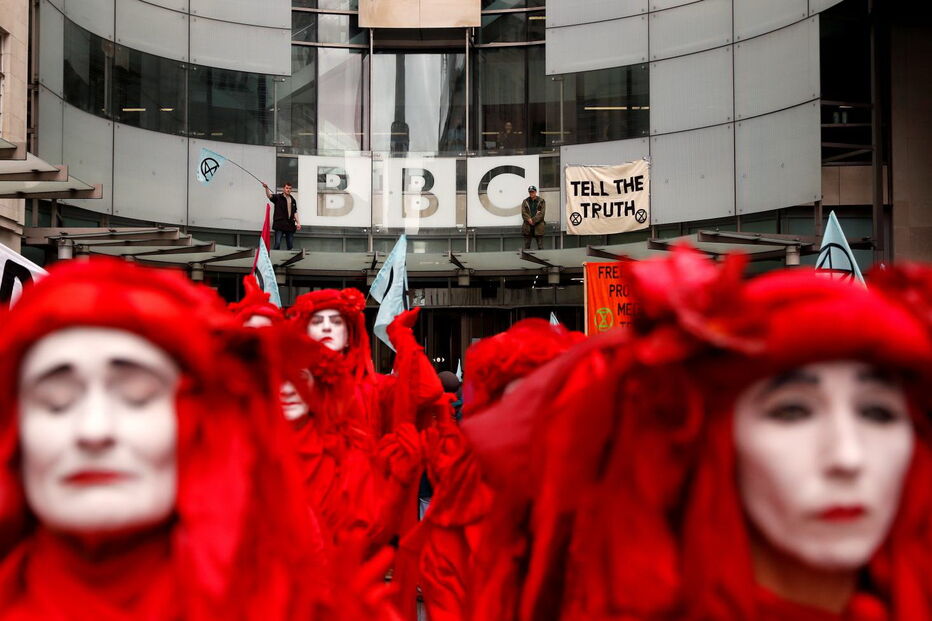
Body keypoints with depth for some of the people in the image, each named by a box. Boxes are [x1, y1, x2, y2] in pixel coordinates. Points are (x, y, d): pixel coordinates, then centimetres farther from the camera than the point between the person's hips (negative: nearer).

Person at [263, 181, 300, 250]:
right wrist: (266, 188, -36)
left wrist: (298, 222, 11)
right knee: (277, 244, -10)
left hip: (290, 225, 5)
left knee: (290, 246, 7)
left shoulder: (293, 200, 14)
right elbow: (269, 196, -18)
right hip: (279, 225, -5)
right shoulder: (278, 198, 0)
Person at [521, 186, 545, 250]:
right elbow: (523, 213, 0)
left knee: (540, 247, -1)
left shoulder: (541, 201, 4)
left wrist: (533, 220, -14)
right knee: (526, 246, 4)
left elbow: (542, 213, -6)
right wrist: (529, 220, -15)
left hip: (538, 226, -2)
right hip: (527, 227, 2)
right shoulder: (525, 201, 10)